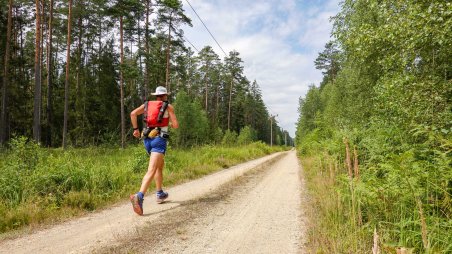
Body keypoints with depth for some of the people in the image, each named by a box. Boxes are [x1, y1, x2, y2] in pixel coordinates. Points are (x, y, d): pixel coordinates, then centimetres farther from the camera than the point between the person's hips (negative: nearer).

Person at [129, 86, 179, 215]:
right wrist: (170, 123, 22)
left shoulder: (147, 104, 15)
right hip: (159, 140, -6)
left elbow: (133, 113, -2)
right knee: (151, 170, -18)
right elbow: (176, 125, -1)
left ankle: (160, 194, 31)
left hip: (147, 139, 6)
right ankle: (139, 196, -39)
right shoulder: (169, 106, 5)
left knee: (160, 165, 26)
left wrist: (135, 129, 5)